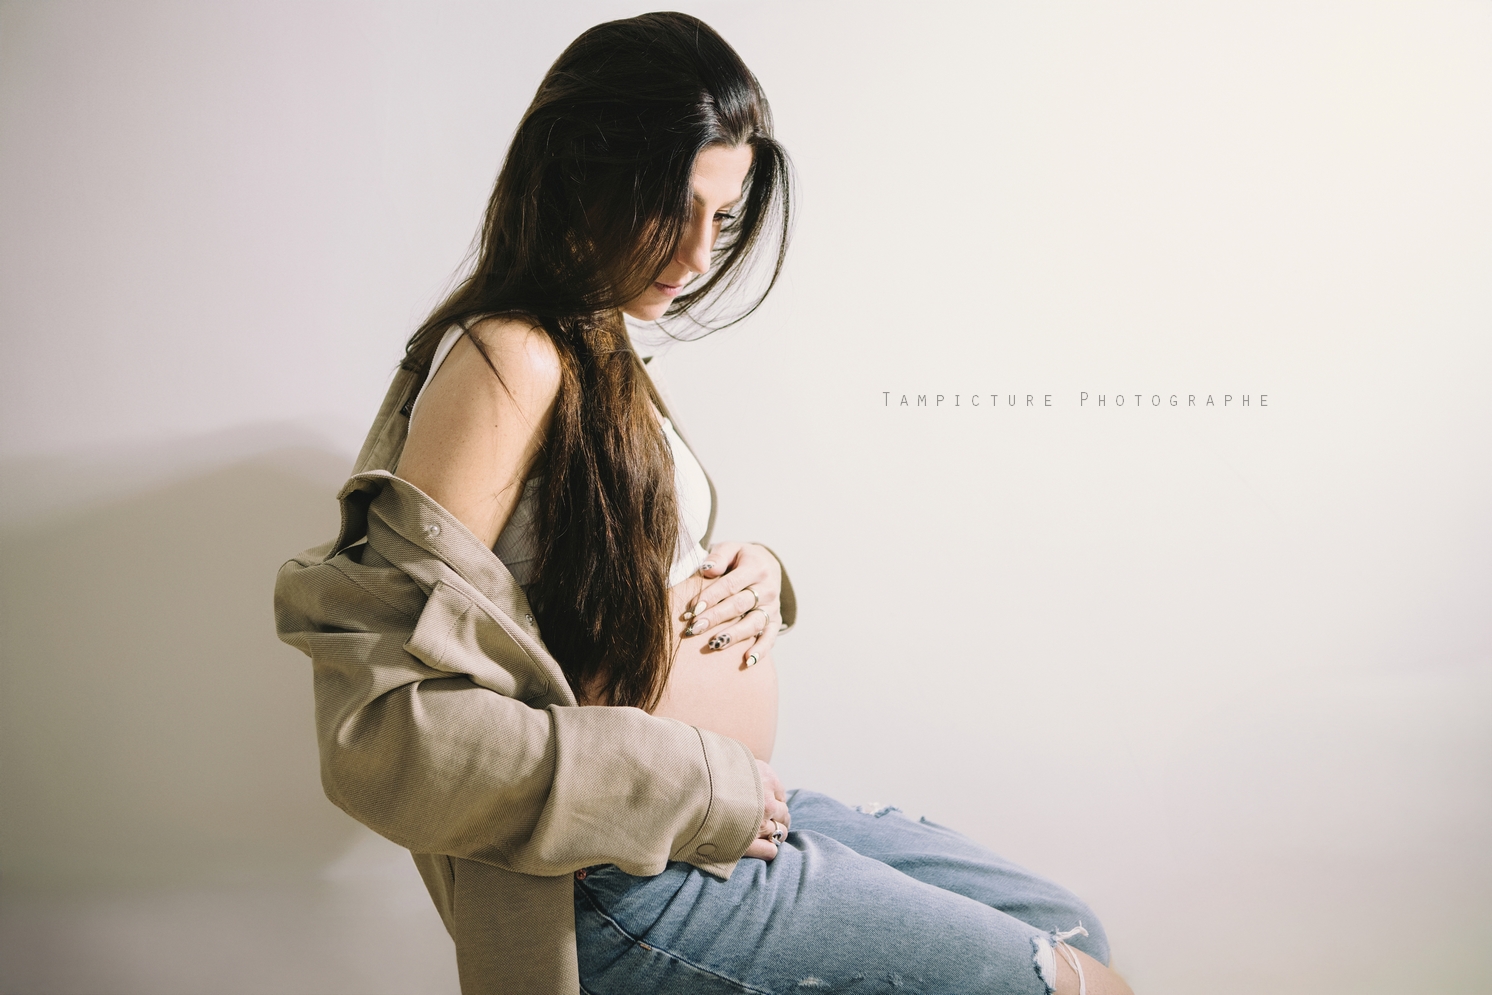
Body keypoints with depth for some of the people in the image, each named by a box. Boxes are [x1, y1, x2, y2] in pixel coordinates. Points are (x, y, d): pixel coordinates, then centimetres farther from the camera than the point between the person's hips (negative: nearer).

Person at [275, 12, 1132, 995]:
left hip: (736, 816, 9)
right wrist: (704, 791, -20)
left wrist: (753, 574, -2)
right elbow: (384, 730, -25)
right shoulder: (510, 362, -19)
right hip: (629, 884, -9)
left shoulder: (602, 352, 10)